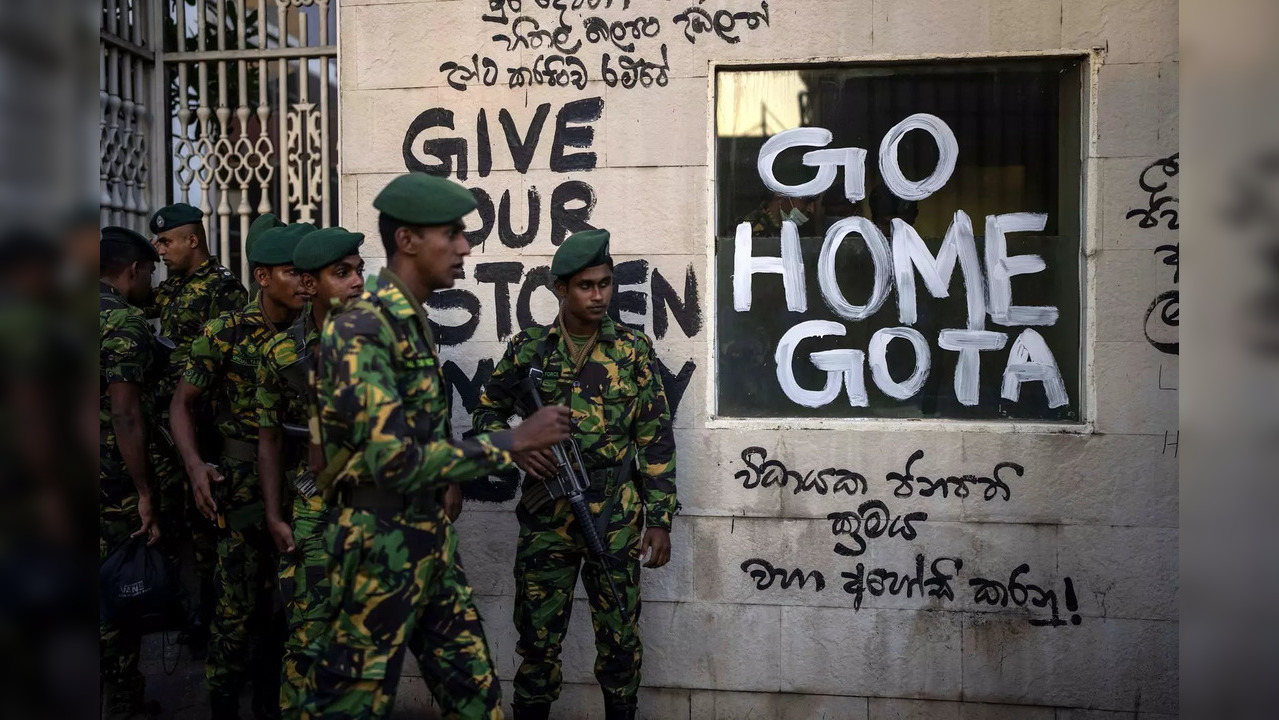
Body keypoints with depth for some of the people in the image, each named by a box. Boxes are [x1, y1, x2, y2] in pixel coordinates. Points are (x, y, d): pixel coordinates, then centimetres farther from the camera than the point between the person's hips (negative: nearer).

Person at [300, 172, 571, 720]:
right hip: (381, 545, -8)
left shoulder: (413, 322, 9)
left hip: (432, 538, 8)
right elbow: (395, 460, -25)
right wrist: (514, 441, -20)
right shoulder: (358, 329, -19)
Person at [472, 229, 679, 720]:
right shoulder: (528, 349, 2)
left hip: (617, 520, 0)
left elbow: (656, 440, 1)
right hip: (546, 518, 1)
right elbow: (487, 413, 11)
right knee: (538, 637, 8)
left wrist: (660, 520, -2)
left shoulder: (634, 350, 0)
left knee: (620, 637, 9)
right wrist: (516, 448, -10)